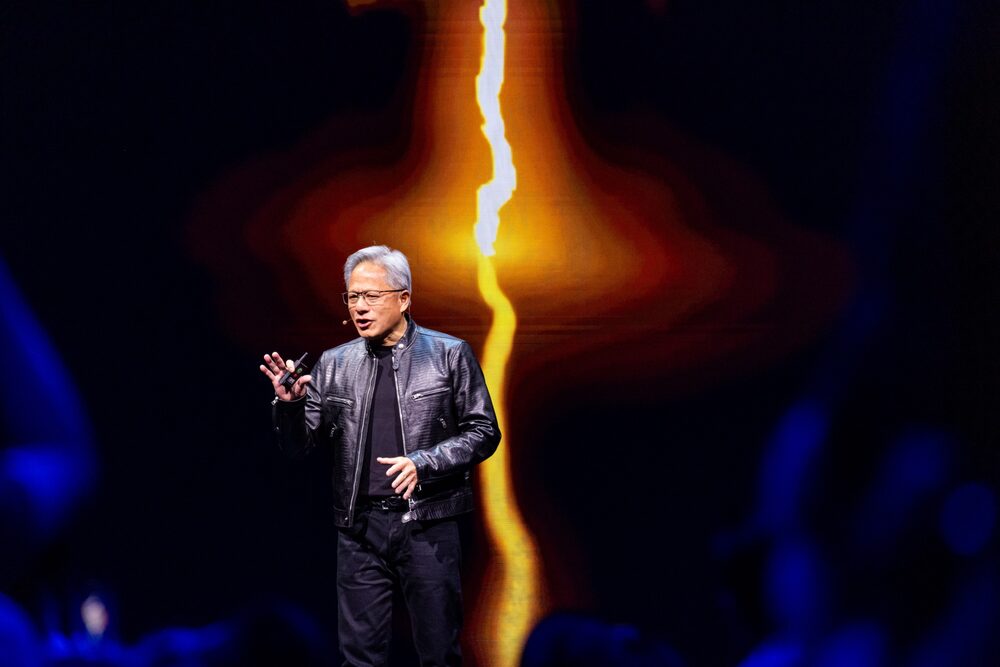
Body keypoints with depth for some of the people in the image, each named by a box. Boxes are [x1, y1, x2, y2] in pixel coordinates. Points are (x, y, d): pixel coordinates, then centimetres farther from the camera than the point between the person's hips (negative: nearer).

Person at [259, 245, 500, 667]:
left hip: (427, 525, -2)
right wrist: (288, 404, -9)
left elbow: (483, 433, -1)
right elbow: (299, 447, 11)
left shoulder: (449, 355, 1)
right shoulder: (335, 364, 9)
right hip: (360, 527, 3)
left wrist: (424, 463, -15)